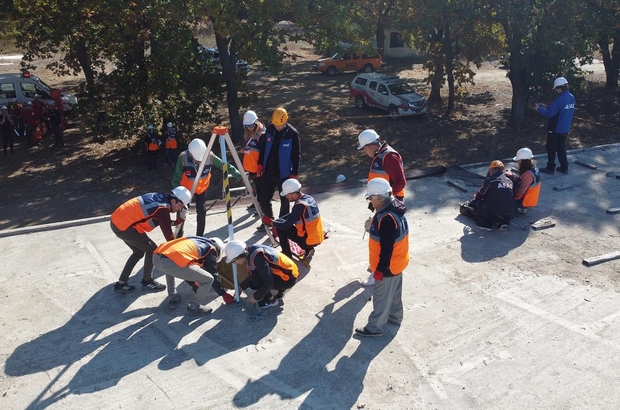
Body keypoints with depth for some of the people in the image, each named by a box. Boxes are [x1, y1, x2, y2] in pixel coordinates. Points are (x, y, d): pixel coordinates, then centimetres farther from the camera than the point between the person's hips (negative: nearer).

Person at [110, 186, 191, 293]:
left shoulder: (160, 198, 7)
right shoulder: (162, 209, -18)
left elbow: (167, 223, 15)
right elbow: (167, 232, -14)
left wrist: (181, 217, 2)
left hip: (118, 220, 9)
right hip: (124, 226, -9)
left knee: (139, 252, 21)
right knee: (152, 250, 3)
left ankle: (121, 283, 26)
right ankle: (147, 282, 18)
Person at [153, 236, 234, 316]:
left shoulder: (196, 242, 37)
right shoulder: (210, 249, 18)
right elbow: (213, 275, 18)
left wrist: (193, 284, 58)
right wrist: (224, 294, 30)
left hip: (156, 258, 8)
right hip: (172, 263, -8)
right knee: (208, 279, 8)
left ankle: (173, 298, 41)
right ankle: (193, 308, 22)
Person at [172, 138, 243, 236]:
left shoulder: (209, 156, -30)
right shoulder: (183, 158, -32)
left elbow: (225, 166, -21)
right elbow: (177, 178, -23)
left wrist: (240, 176, -26)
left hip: (202, 187, 1)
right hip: (186, 188, -1)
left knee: (201, 211, -5)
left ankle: (200, 237, 12)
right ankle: (178, 236, 21)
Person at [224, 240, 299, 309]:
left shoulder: (258, 258, -29)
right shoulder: (250, 252, -2)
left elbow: (268, 282, -25)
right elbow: (251, 275, 15)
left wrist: (256, 297, -13)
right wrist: (240, 287, 15)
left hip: (288, 277, -9)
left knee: (255, 281, -18)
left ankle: (271, 299, 2)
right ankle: (278, 290, 17)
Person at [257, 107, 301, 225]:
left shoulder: (292, 134, -15)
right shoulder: (269, 129, -2)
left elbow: (296, 156, -10)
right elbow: (263, 147, 10)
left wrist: (294, 174, -11)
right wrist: (260, 164, 8)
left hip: (284, 174, -4)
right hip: (268, 171, 4)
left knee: (284, 201, 8)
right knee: (264, 199, 8)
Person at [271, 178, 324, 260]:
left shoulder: (299, 206, -24)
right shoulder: (308, 198, 3)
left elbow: (285, 225, -20)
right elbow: (292, 215, 15)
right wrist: (276, 221, 8)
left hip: (309, 241, -8)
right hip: (318, 238, 8)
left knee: (281, 228, 0)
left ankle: (287, 255, 10)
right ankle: (308, 250, 18)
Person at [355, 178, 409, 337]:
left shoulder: (387, 218, -34)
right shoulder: (393, 208, -3)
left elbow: (387, 248, -28)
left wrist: (380, 269, -19)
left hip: (388, 266, -9)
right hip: (396, 262, 9)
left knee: (382, 297, 9)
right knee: (394, 292, 27)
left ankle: (375, 327, 26)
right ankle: (395, 316, 47)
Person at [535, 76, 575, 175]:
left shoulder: (560, 100, -24)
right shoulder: (571, 98, 4)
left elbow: (550, 113, -22)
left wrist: (539, 109, -7)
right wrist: (546, 107, 14)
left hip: (556, 129, -8)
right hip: (565, 128, 8)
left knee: (551, 149, 6)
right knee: (561, 148, 19)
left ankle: (550, 168, 13)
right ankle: (564, 168, 24)